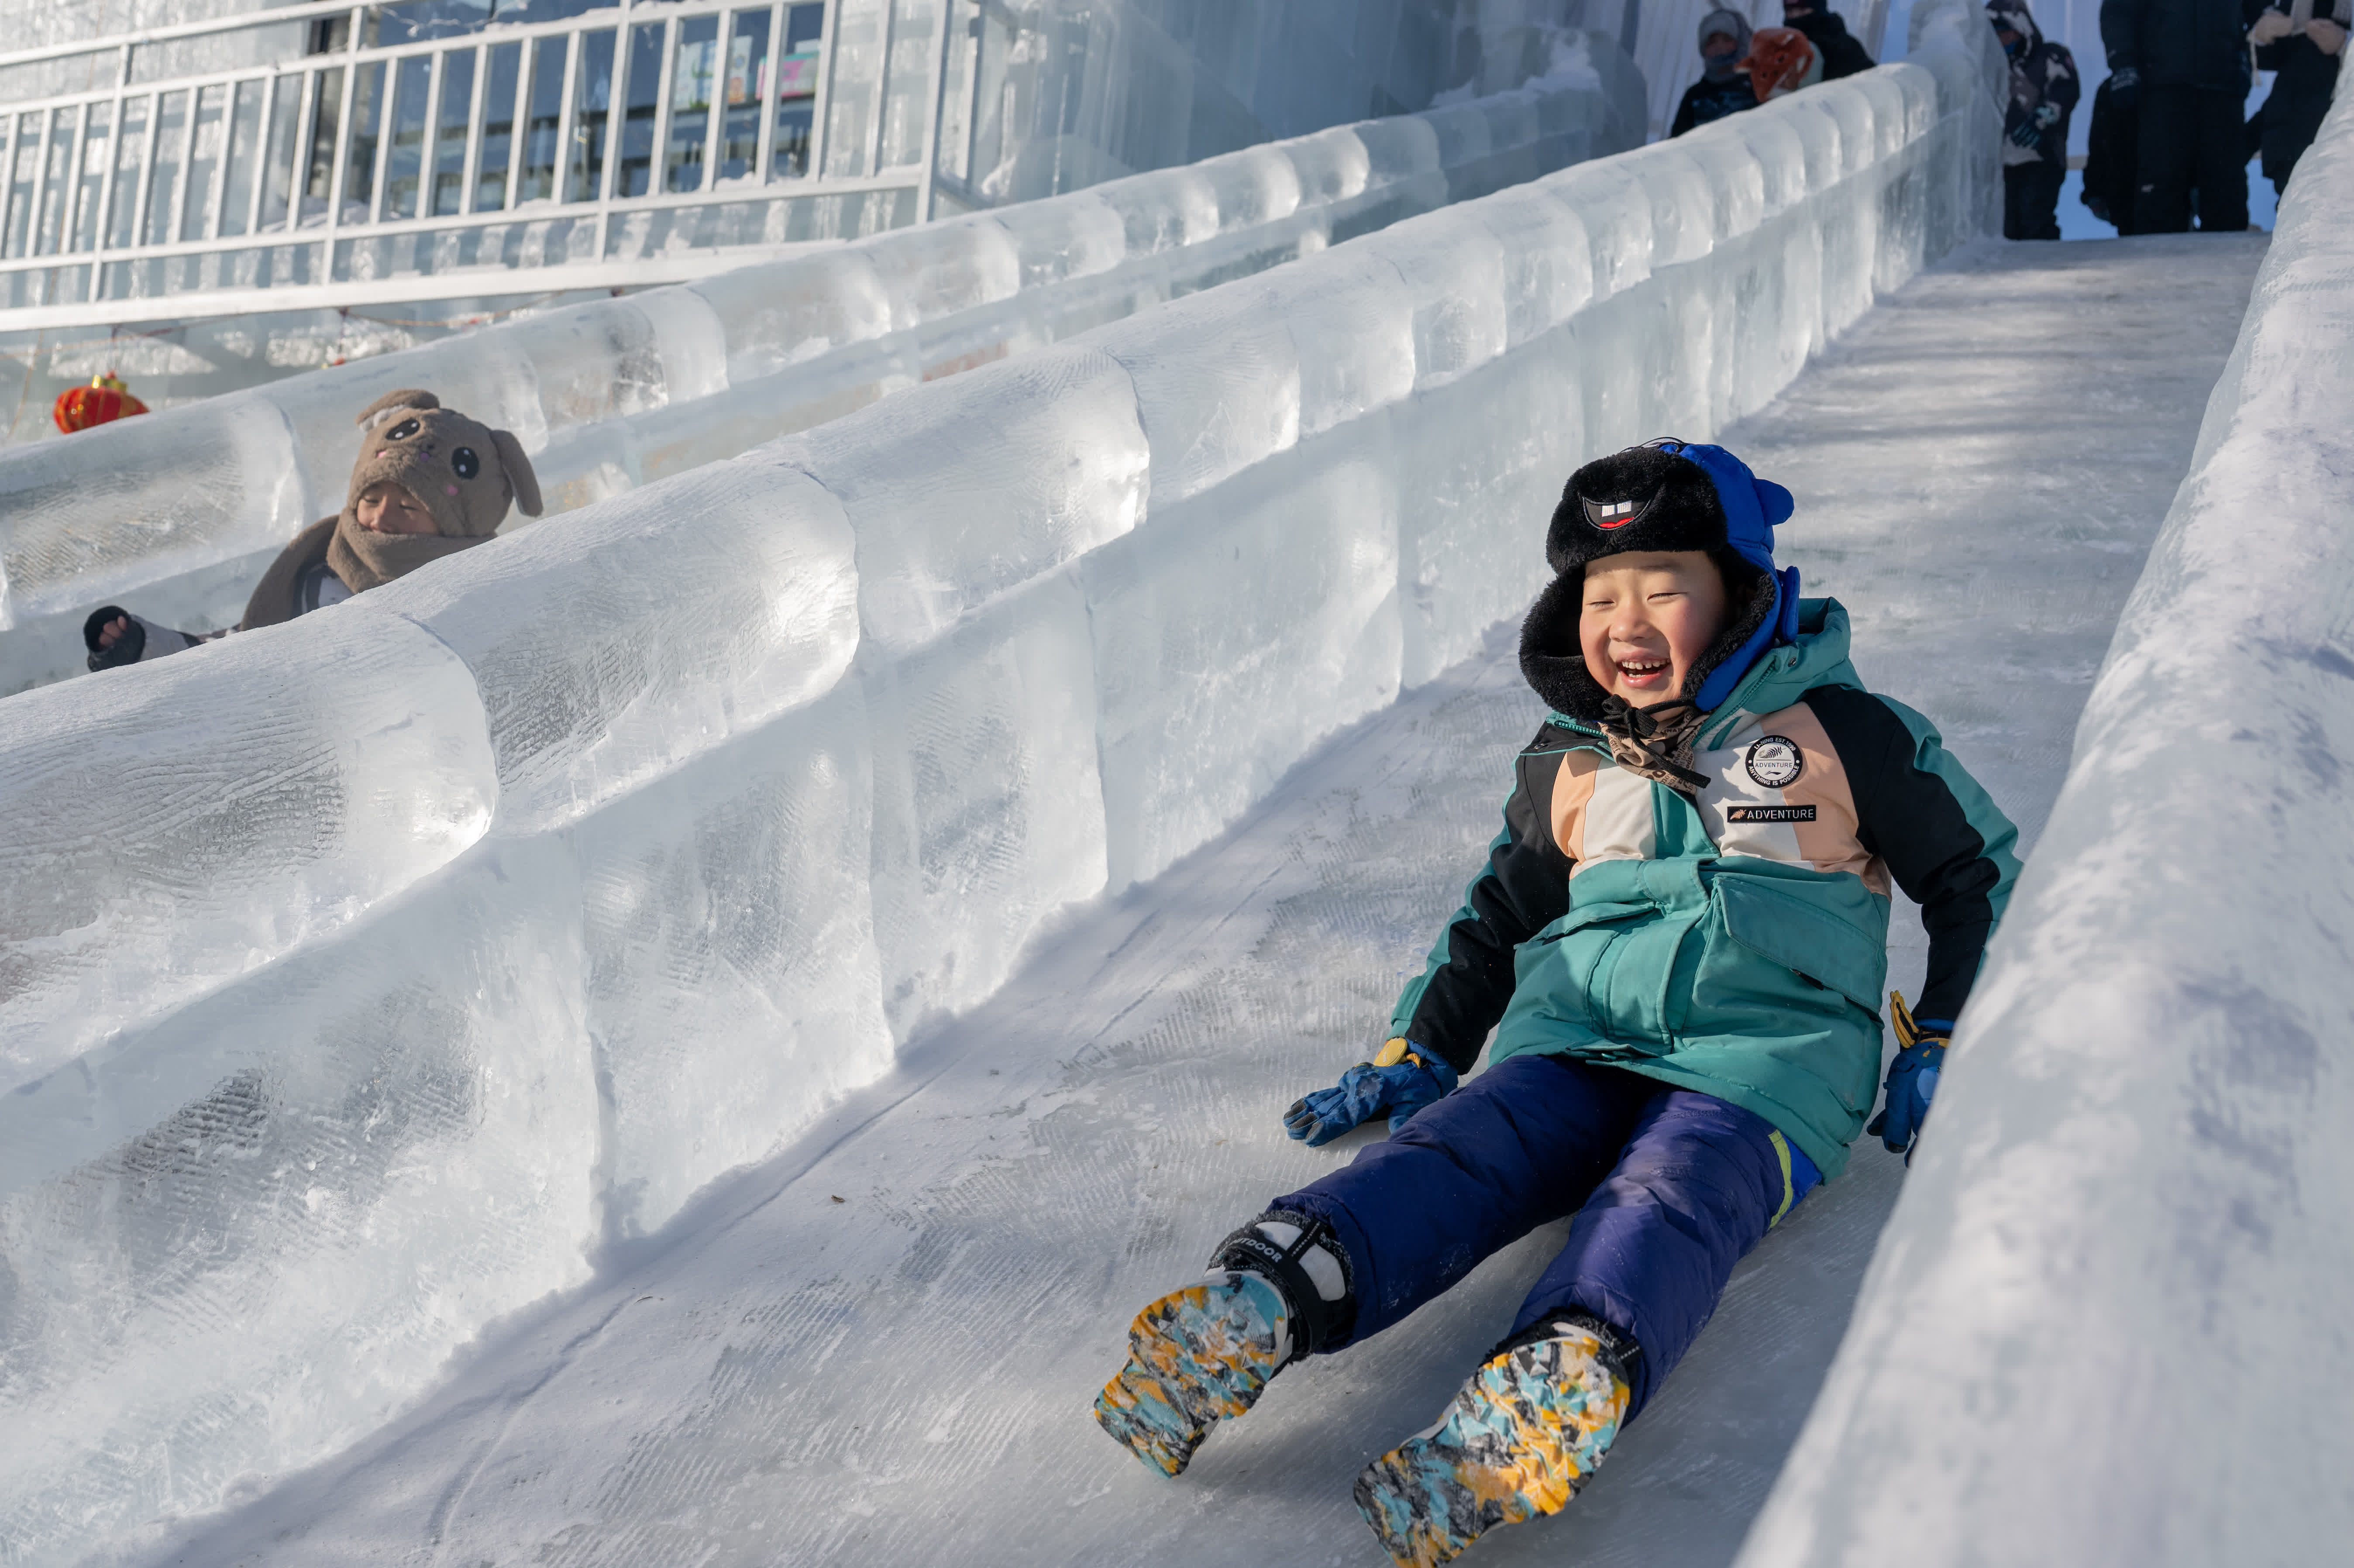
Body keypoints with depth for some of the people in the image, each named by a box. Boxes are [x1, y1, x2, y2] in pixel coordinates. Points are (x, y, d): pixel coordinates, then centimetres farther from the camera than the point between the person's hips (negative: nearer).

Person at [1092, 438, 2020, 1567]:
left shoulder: (1845, 734, 6)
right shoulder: (1565, 764, 17)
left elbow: (1981, 874, 17)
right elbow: (1498, 916, 29)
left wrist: (1938, 1048, 11)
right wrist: (1418, 1050, 19)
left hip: (1763, 1061, -3)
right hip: (1575, 1041, 3)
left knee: (1666, 1195, -36)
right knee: (1455, 1152, -28)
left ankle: (1566, 1380, -64)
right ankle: (1265, 1298, -53)